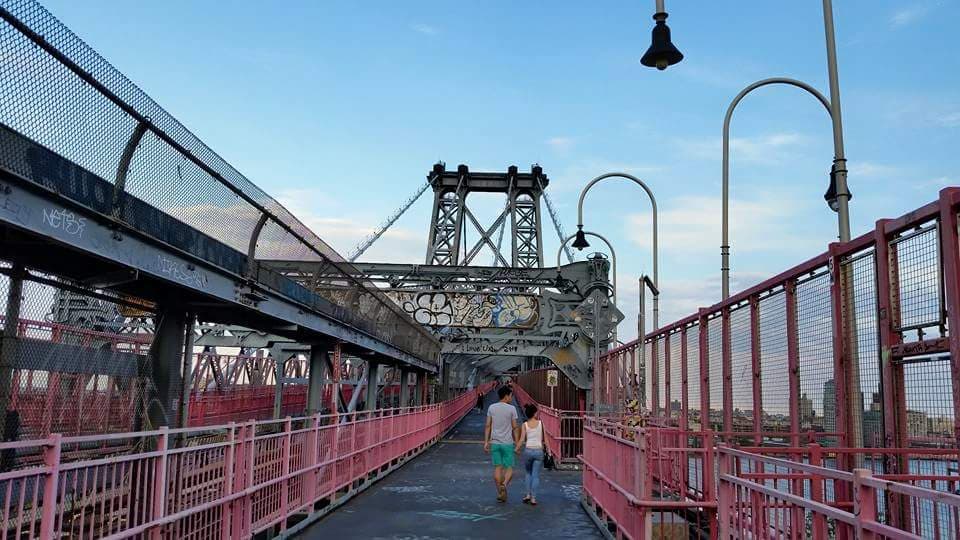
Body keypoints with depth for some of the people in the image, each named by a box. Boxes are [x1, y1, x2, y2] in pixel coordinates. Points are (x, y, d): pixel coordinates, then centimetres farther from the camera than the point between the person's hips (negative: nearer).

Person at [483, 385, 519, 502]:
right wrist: (517, 443, 2)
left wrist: (486, 442, 7)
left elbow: (488, 426, 3)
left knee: (497, 467, 9)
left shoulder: (491, 407, 3)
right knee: (509, 468, 5)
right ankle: (504, 485, -20)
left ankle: (499, 492, 9)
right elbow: (515, 427, -5)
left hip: (494, 442, 3)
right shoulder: (511, 409, -7)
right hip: (507, 443, -3)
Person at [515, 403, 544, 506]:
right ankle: (533, 498, 3)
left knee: (528, 473, 21)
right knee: (536, 475, 6)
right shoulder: (540, 423, -1)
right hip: (538, 451, -1)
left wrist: (516, 449, 7)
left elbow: (522, 440, -5)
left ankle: (528, 495, 12)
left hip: (528, 450, 1)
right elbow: (543, 438, -1)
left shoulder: (525, 425, 0)